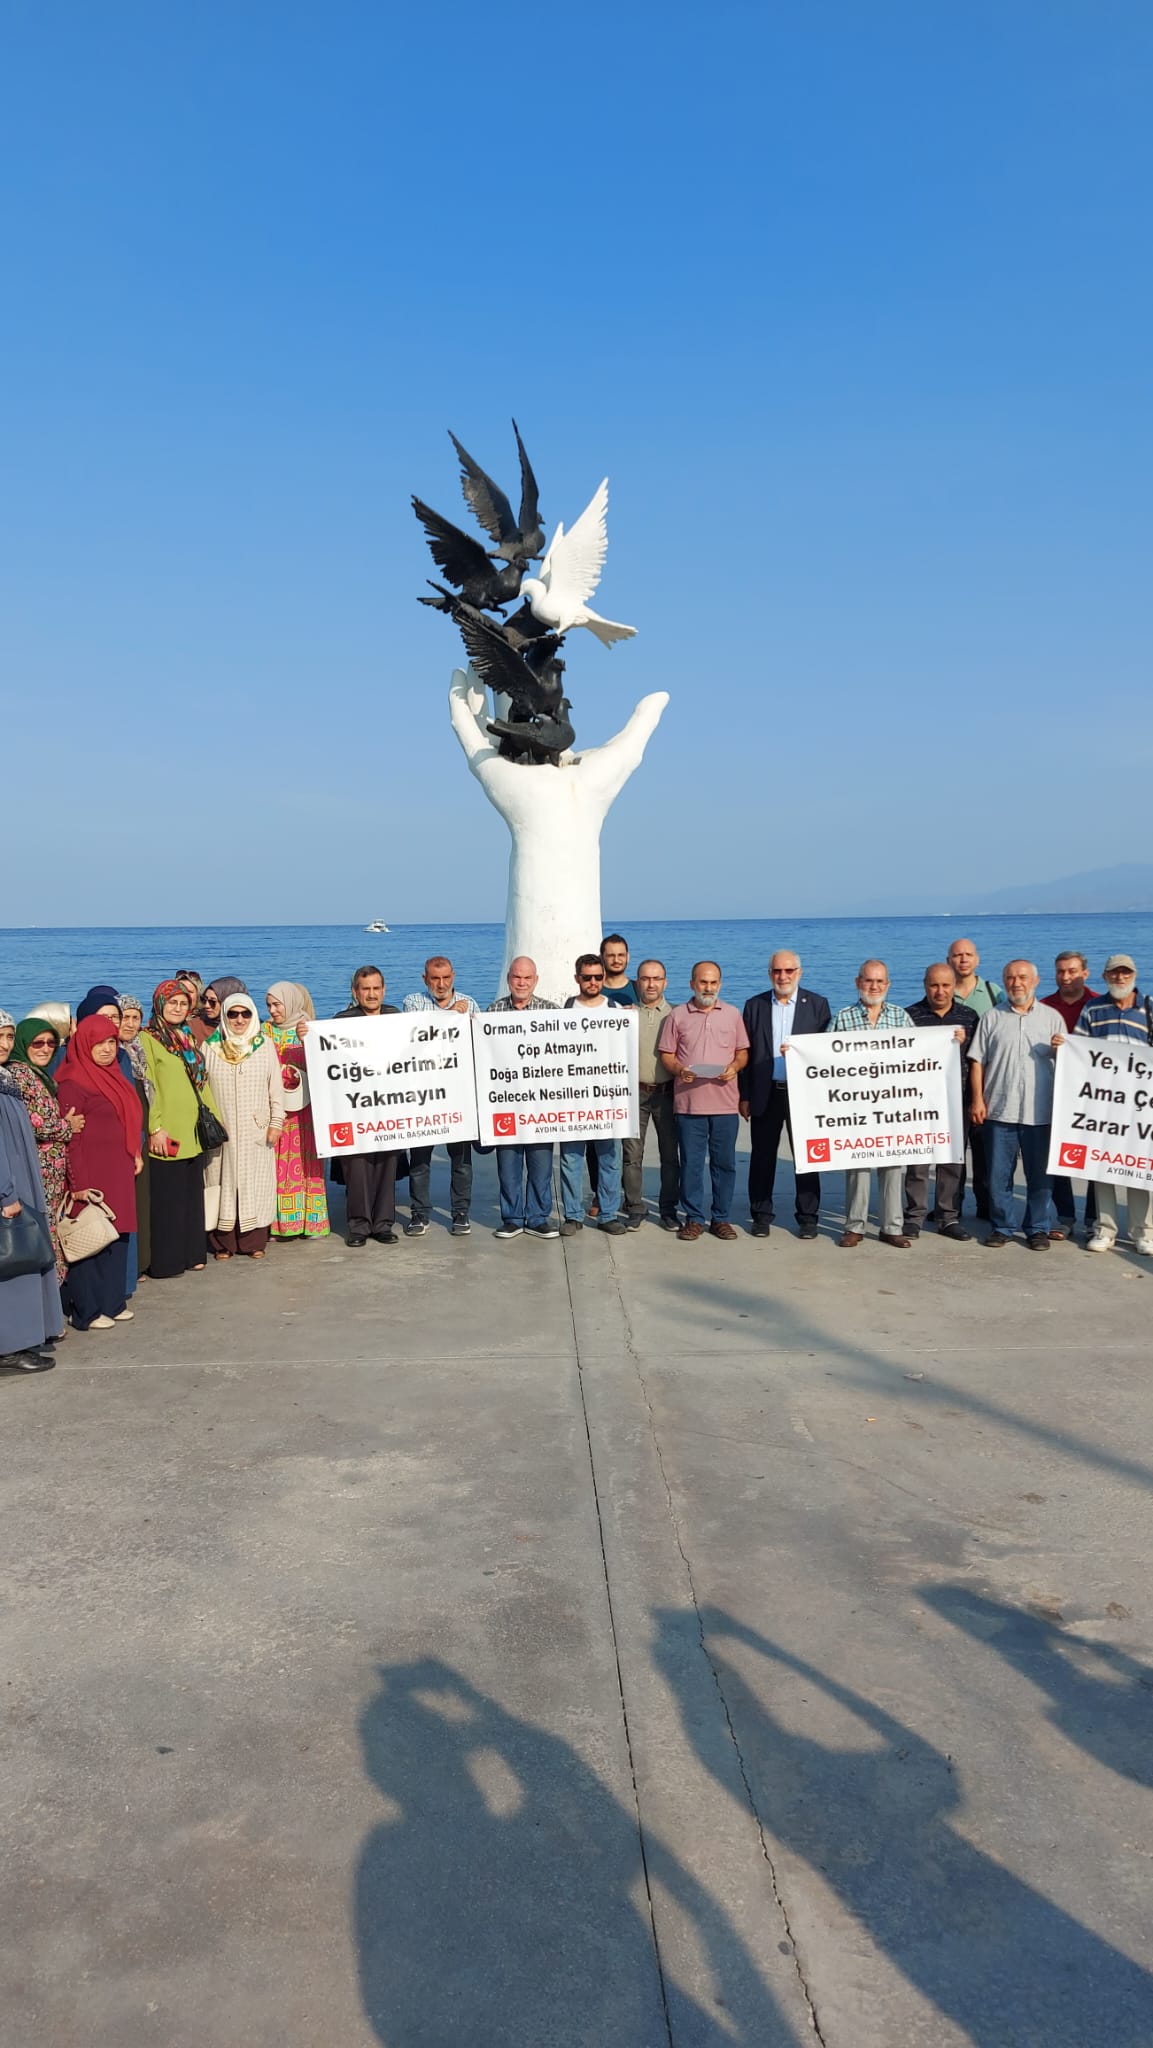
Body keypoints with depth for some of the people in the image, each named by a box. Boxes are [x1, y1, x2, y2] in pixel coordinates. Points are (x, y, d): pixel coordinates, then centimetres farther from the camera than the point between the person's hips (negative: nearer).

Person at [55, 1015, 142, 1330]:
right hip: (91, 1173, -8)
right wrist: (79, 1183, -18)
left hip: (118, 1172, 8)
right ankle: (87, 1310, 11)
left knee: (117, 1235, 12)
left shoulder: (112, 1075, 12)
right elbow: (70, 1136, -16)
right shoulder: (73, 1082, -13)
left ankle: (113, 1301, 22)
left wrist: (135, 1154, 12)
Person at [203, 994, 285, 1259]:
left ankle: (254, 1240, 9)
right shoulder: (210, 1048, 4)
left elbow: (276, 1087, 4)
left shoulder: (265, 1045, 4)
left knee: (256, 1182, 2)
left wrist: (276, 1122, -1)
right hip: (221, 1131, 0)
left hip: (256, 1132, 0)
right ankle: (223, 1242, 7)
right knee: (223, 1183, 1)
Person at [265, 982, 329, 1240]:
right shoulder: (265, 1031, 10)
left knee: (304, 1159, -1)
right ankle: (276, 1221, 0)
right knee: (275, 1161, -3)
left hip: (303, 1106, -1)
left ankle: (310, 1220, 5)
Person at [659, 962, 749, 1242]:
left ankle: (721, 1218, 15)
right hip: (689, 1102, -1)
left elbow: (743, 1051, 13)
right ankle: (694, 1218, 12)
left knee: (724, 1162, 5)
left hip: (725, 1102, 1)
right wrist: (679, 1070, -13)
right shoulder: (677, 1016, 6)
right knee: (691, 1163, 3)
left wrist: (735, 1067, -8)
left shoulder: (732, 1015, 10)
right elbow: (666, 1055, 6)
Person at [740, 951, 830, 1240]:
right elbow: (745, 1053, 6)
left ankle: (807, 1217, 14)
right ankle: (761, 1216, 16)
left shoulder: (817, 1004, 3)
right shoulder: (754, 1005, 7)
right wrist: (744, 1096, 1)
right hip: (765, 1094, 1)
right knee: (762, 1157, 6)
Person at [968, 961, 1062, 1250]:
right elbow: (977, 1061, 5)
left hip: (1040, 1111, 0)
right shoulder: (991, 1018, 7)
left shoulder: (1052, 1017, 7)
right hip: (999, 1110, 0)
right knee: (998, 1174, 5)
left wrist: (1060, 1049, -13)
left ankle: (1038, 1229, 16)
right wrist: (978, 1100, -2)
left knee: (1040, 1175, 5)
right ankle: (1001, 1227, 17)